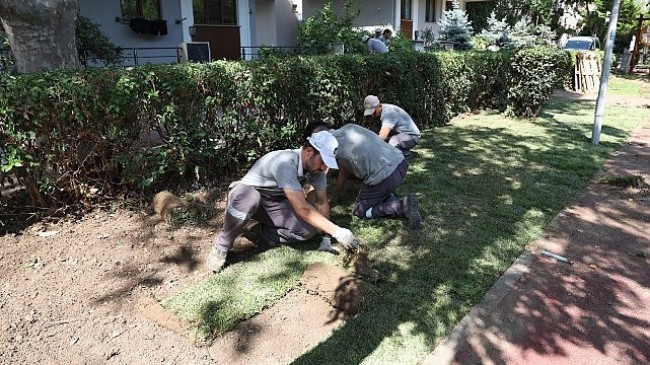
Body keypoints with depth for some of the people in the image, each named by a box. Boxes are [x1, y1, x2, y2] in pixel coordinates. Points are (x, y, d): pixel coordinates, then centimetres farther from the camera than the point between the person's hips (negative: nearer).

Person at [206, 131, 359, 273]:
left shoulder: (316, 167, -13)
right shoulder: (285, 163, -36)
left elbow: (322, 202, -1)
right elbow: (301, 208, -38)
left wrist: (327, 236, -5)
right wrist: (336, 231, -37)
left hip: (274, 202, 6)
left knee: (309, 229, -21)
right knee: (248, 199, -44)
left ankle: (270, 232, 9)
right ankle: (222, 246, -17)